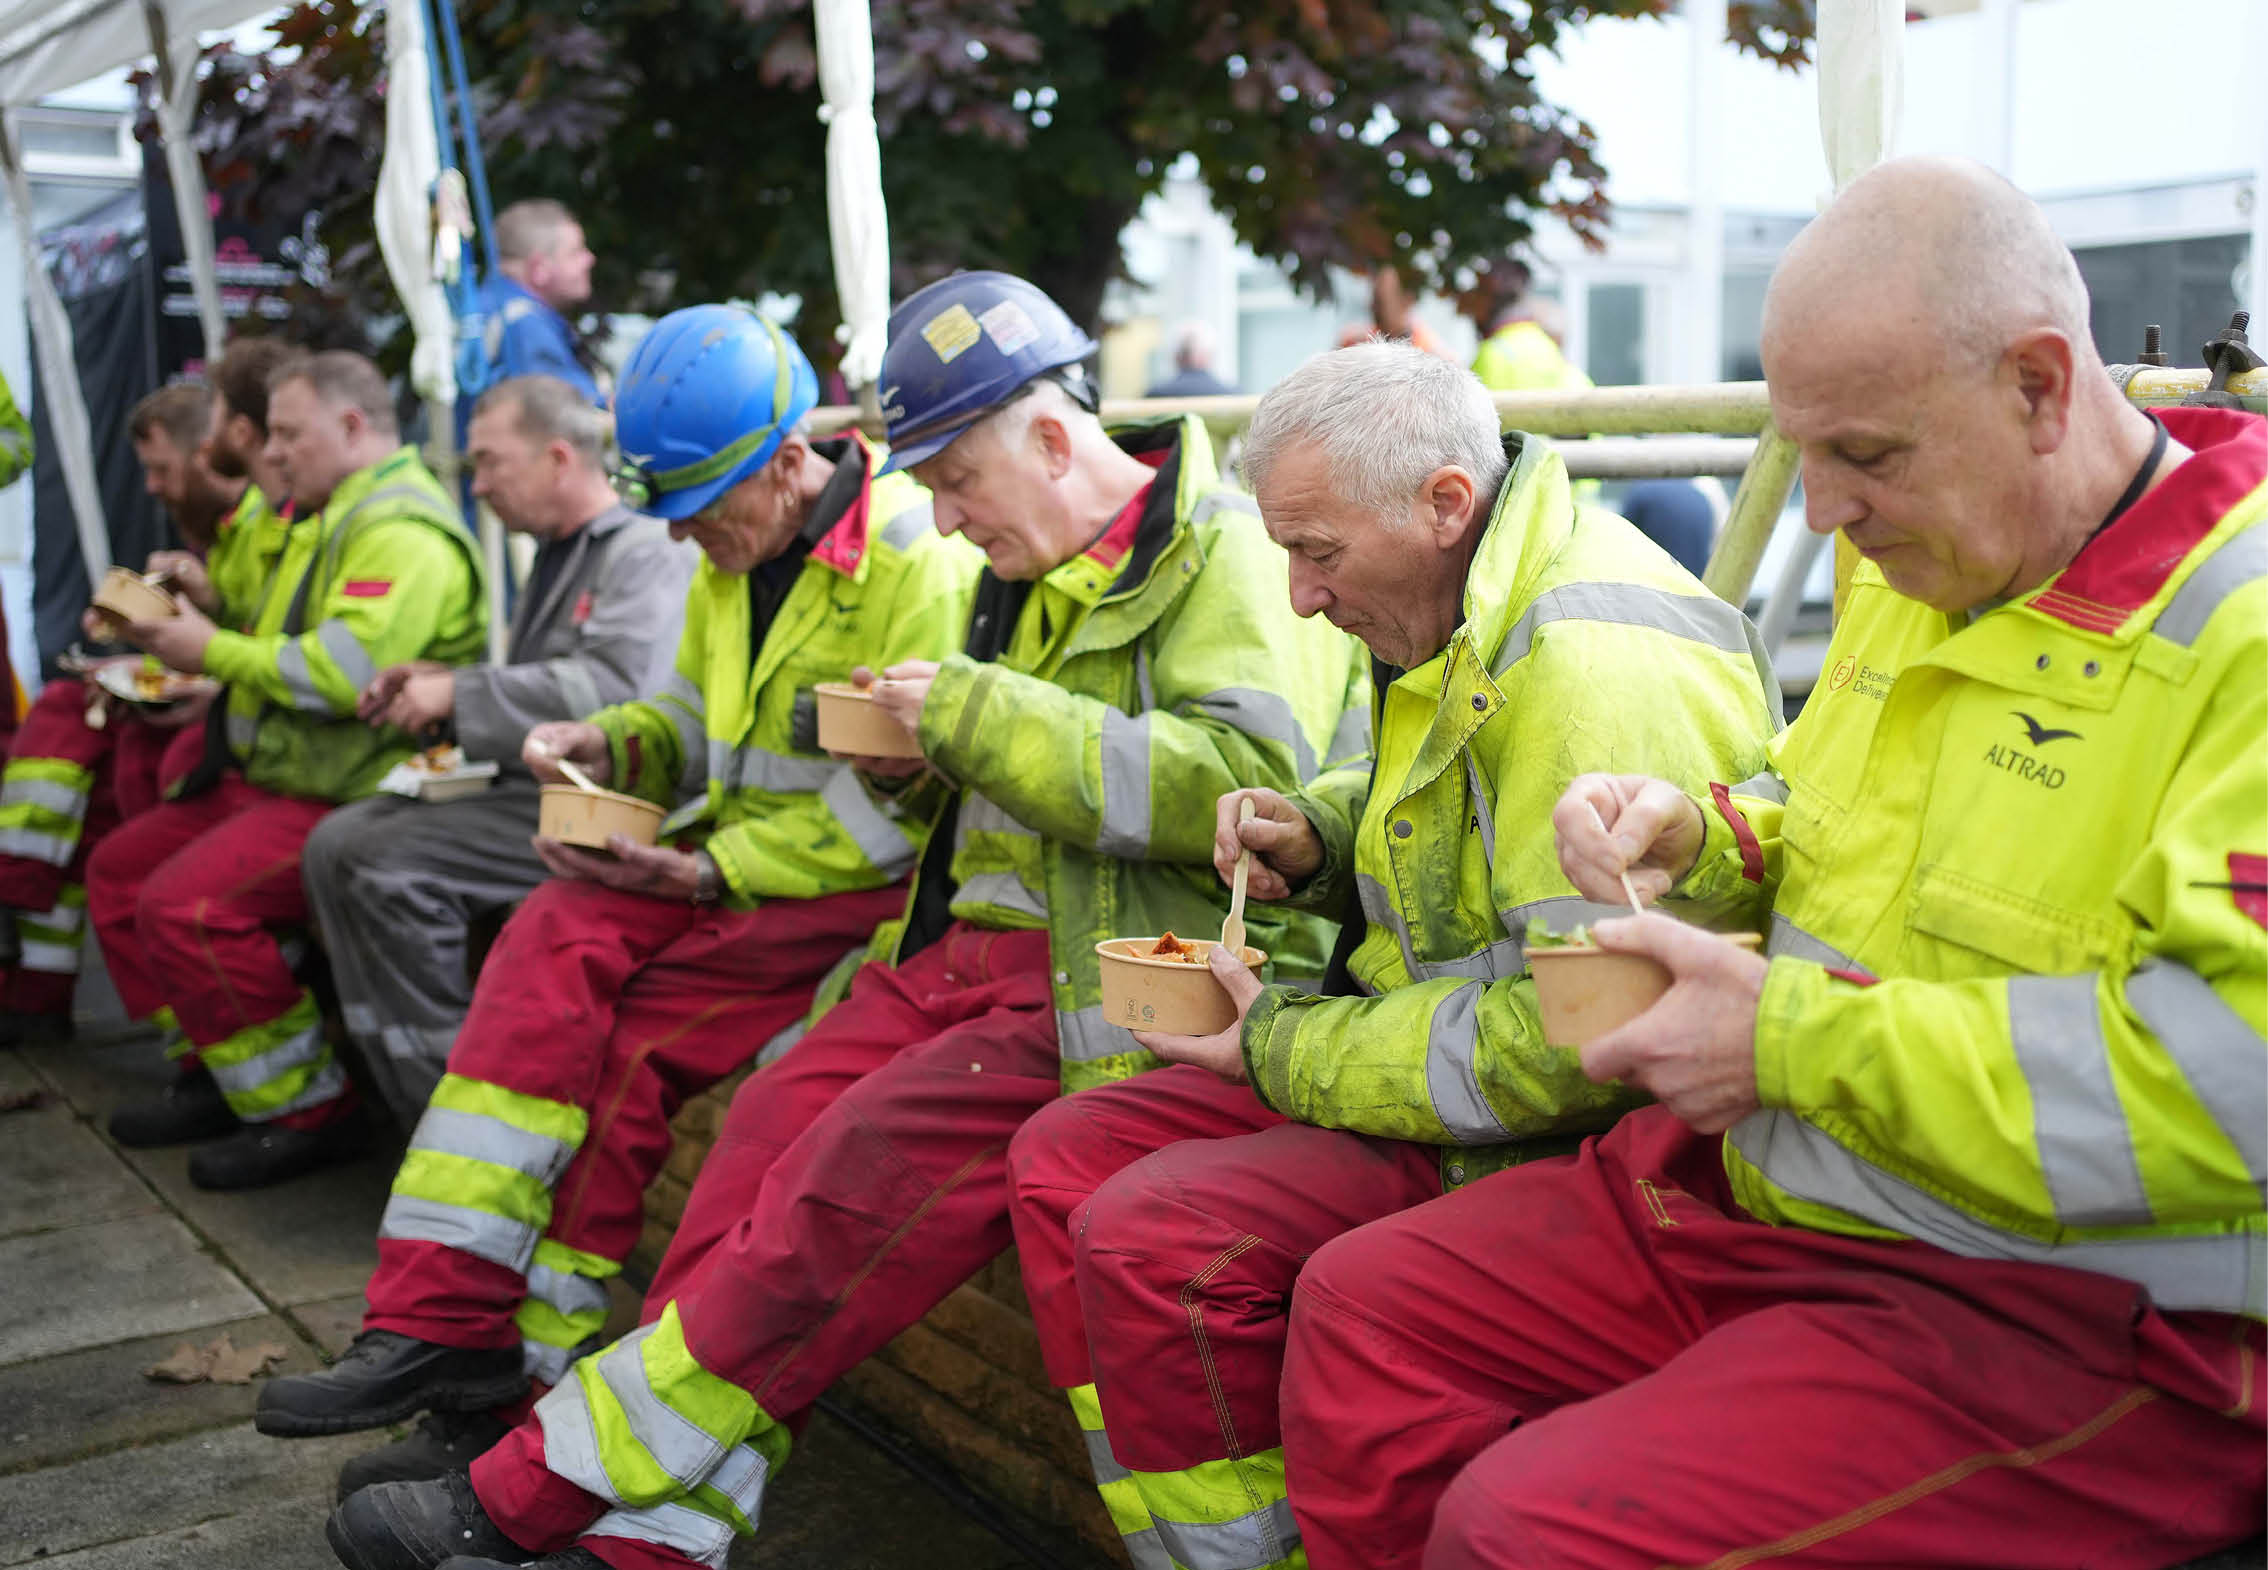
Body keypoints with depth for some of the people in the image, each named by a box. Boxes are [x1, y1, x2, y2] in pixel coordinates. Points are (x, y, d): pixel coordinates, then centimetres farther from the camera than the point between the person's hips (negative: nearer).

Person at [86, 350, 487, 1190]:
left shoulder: (403, 530, -17)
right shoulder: (333, 518, 19)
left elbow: (346, 671, -28)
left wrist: (214, 652, -17)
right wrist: (193, 627, 8)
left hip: (353, 799, -11)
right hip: (277, 778, 11)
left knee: (184, 903, -24)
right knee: (119, 869, 13)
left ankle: (305, 1113, -11)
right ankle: (222, 1075, 17)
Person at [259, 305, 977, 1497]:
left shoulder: (914, 564, -15)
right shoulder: (735, 556, 12)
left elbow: (900, 805, -18)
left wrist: (707, 871, -21)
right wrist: (612, 741, 0)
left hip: (859, 886, -7)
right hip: (732, 849, 7)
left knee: (630, 1048, -23)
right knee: (556, 946, -21)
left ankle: (520, 1379, -10)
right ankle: (437, 1327, -22)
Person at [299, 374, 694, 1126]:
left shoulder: (649, 550, -9)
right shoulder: (557, 554, 23)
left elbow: (612, 691, -24)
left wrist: (460, 693, -14)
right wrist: (439, 690, 11)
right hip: (528, 785, 10)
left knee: (386, 860, -21)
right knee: (336, 844, -4)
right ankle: (414, 1097, -3)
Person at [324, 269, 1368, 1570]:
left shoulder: (1227, 557, -7)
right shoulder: (1048, 571, 21)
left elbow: (1246, 779, -23)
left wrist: (980, 714, -18)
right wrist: (928, 752, 14)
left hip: (1111, 986, -8)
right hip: (969, 947, 9)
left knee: (865, 1167, -23)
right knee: (778, 1119, -13)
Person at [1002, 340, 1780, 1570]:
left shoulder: (1593, 664, -25)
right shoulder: (1459, 618, 7)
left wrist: (1284, 1047, -17)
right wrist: (1309, 841, 3)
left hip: (1550, 1137, -10)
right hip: (1429, 1043, 10)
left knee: (1150, 1237, -25)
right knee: (1061, 1160, 3)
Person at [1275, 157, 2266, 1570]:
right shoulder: (1917, 567, 10)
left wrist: (1788, 1039, -23)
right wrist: (1696, 835, 3)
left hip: (2074, 1316, -9)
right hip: (1760, 1194, 9)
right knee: (1364, 1309, 6)